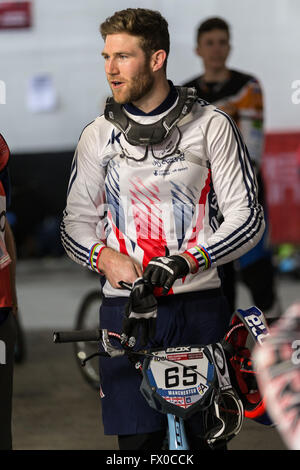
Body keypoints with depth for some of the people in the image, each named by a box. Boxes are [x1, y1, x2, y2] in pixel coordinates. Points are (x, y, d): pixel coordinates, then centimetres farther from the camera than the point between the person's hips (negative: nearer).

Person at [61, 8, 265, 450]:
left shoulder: (211, 126, 3)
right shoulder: (98, 135, 11)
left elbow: (247, 217, 0)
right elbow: (76, 223, 14)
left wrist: (187, 259, -15)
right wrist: (104, 256, -8)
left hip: (198, 305, -2)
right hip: (126, 307, 2)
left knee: (206, 439, -4)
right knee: (137, 440, -4)